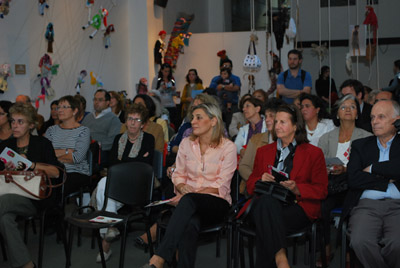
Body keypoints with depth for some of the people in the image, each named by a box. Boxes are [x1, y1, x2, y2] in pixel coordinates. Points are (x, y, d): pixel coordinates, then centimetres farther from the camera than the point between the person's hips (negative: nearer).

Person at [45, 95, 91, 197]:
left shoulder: (83, 131, 4)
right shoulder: (51, 130, 17)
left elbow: (78, 157, -10)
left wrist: (55, 154, 0)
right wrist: (67, 151, -6)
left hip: (77, 173, -3)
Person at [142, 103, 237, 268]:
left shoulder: (228, 147, -1)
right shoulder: (186, 144, 11)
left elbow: (221, 186, -8)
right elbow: (178, 175, 16)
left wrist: (188, 194, -19)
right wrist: (182, 187, -10)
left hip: (216, 203, -3)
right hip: (188, 203, 3)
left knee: (188, 200, -39)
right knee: (191, 223, -38)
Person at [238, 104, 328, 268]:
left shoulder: (314, 153, 14)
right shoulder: (263, 151, 24)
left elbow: (321, 190, 7)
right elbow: (250, 185, 21)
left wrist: (296, 188, -12)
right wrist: (261, 180, -3)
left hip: (296, 207, -2)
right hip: (264, 204, 2)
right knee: (267, 201, -37)